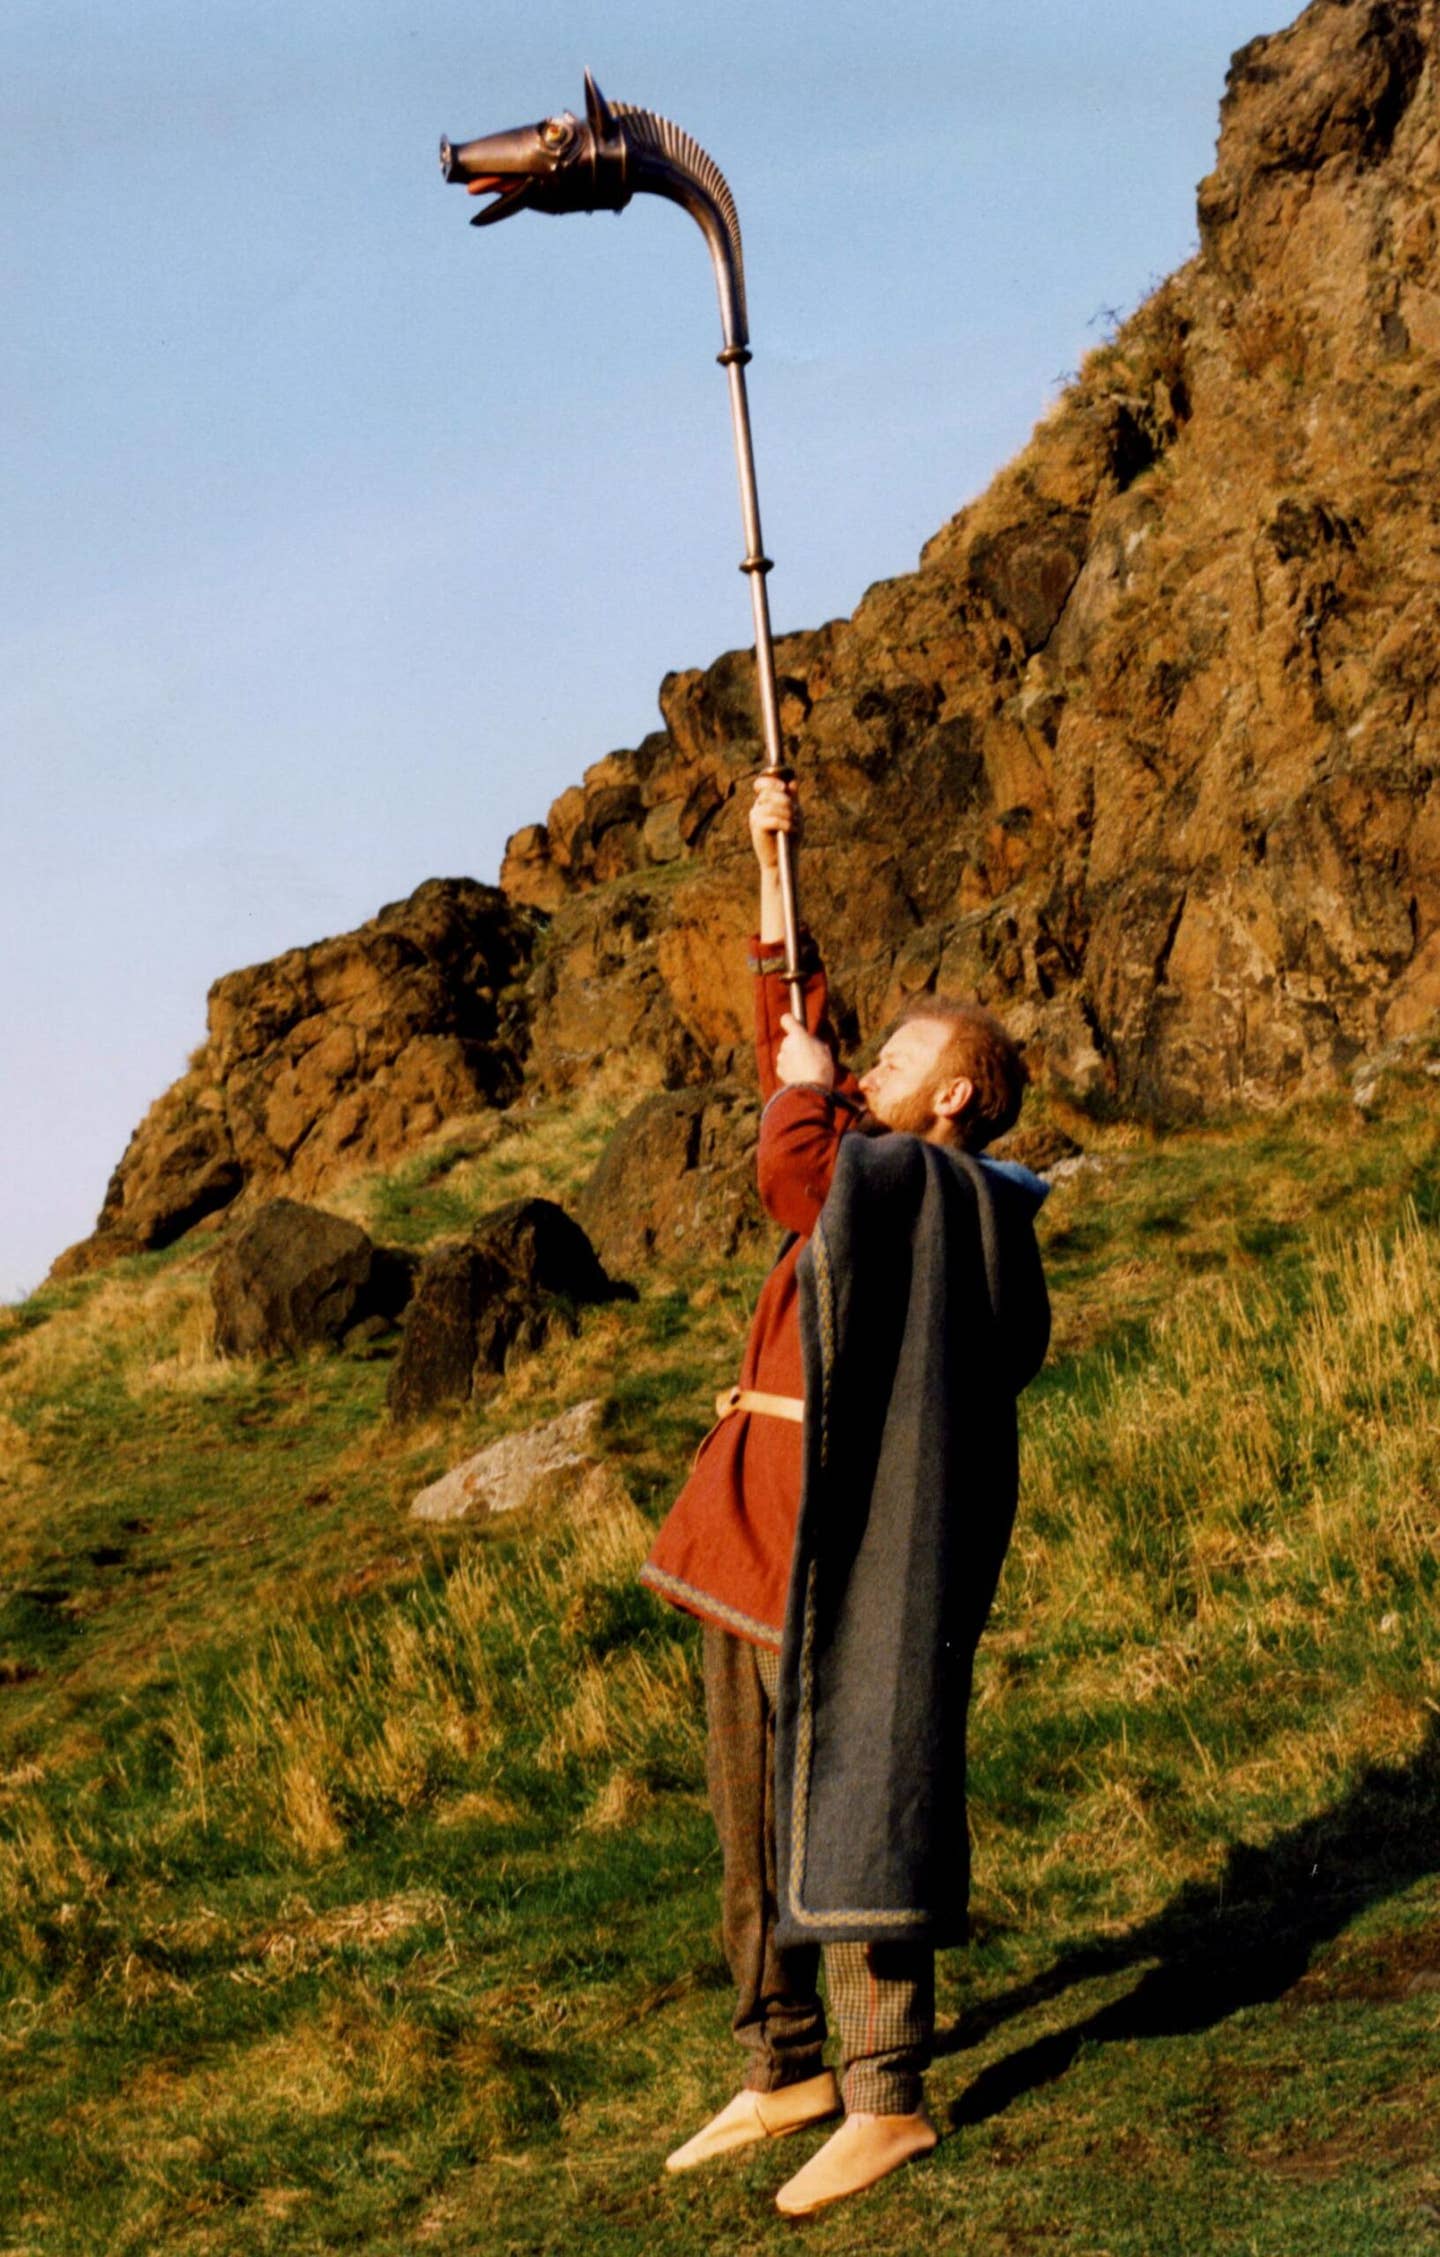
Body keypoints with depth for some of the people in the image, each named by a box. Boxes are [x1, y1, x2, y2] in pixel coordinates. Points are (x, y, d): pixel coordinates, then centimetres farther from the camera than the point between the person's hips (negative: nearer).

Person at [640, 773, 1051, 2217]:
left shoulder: (934, 1186, -10)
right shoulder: (885, 1175, 16)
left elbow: (790, 1165, -25)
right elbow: (795, 1062, 25)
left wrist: (805, 1088, -4)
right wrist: (775, 883, 22)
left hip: (851, 1560, -10)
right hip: (761, 1552, 10)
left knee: (848, 1817, -7)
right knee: (755, 1829, 13)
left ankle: (888, 2099, -1)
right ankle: (785, 2070, 22)